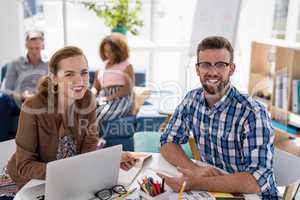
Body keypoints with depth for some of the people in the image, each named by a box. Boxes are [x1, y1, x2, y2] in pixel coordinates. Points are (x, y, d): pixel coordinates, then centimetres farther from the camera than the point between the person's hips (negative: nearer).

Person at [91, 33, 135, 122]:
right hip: (103, 99, 5)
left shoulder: (127, 66, 8)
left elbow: (128, 89, -5)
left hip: (121, 100, -5)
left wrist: (110, 97, -18)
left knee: (97, 115, -33)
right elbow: (96, 87, 20)